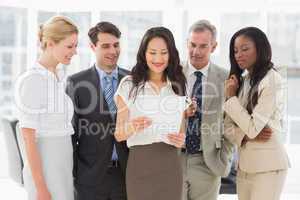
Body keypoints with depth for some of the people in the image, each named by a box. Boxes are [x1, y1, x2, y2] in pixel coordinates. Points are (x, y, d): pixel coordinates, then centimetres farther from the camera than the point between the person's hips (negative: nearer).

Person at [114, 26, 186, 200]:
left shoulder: (178, 86, 8)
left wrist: (180, 140, -8)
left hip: (170, 165, 2)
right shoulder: (129, 85, 0)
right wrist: (132, 127, -23)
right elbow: (118, 134, -2)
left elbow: (181, 131, 14)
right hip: (140, 165, -2)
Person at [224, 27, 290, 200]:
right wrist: (244, 135, -12)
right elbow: (229, 127, 8)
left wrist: (231, 97, -8)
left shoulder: (272, 80, -12)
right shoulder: (242, 80, 10)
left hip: (268, 165, -7)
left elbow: (253, 128, -16)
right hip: (245, 164, 7)